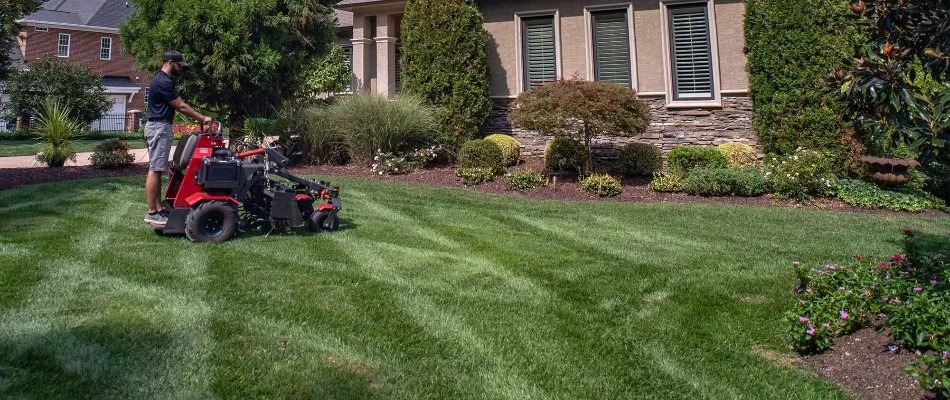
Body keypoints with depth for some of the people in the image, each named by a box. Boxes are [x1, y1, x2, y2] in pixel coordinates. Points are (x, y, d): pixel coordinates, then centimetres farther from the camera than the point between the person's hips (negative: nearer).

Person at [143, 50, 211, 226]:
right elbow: (181, 106, -14)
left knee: (157, 170, 11)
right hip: (159, 128, -11)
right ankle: (151, 213, -6)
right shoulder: (163, 82, -15)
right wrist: (202, 118, -5)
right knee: (155, 170, -9)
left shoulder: (163, 80, 17)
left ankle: (158, 209, 15)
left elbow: (178, 105, 17)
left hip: (160, 127, 11)